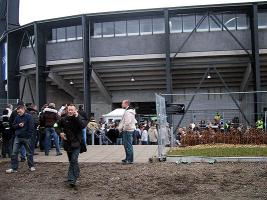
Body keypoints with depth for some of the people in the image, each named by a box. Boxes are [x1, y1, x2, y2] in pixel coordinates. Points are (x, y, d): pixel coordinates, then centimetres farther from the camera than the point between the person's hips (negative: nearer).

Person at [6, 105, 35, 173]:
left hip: (26, 138, -4)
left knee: (29, 153, 9)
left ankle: (31, 166, 22)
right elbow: (13, 126, 12)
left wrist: (28, 136, -16)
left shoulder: (29, 117, -7)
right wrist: (18, 125, -9)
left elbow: (31, 127, -9)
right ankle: (13, 168, 5)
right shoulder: (17, 117, 7)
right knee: (14, 153, 0)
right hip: (17, 137, 4)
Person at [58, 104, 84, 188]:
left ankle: (72, 180, -13)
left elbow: (82, 126, -25)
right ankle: (76, 174, 34)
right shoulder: (64, 119, 2)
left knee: (74, 160, -14)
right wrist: (60, 133, 1)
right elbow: (58, 127, 19)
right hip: (67, 143, 4)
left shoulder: (78, 119, -7)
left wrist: (76, 117, -28)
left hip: (76, 143, -4)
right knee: (72, 161, 15)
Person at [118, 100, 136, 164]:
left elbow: (127, 122, -25)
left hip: (128, 130, -11)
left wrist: (122, 128, -14)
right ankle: (128, 158, 26)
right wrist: (120, 127, 12)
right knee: (126, 145, 17)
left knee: (128, 145, -7)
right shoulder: (127, 111, 18)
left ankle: (130, 160, -3)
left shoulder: (128, 112, -17)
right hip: (126, 130, 11)